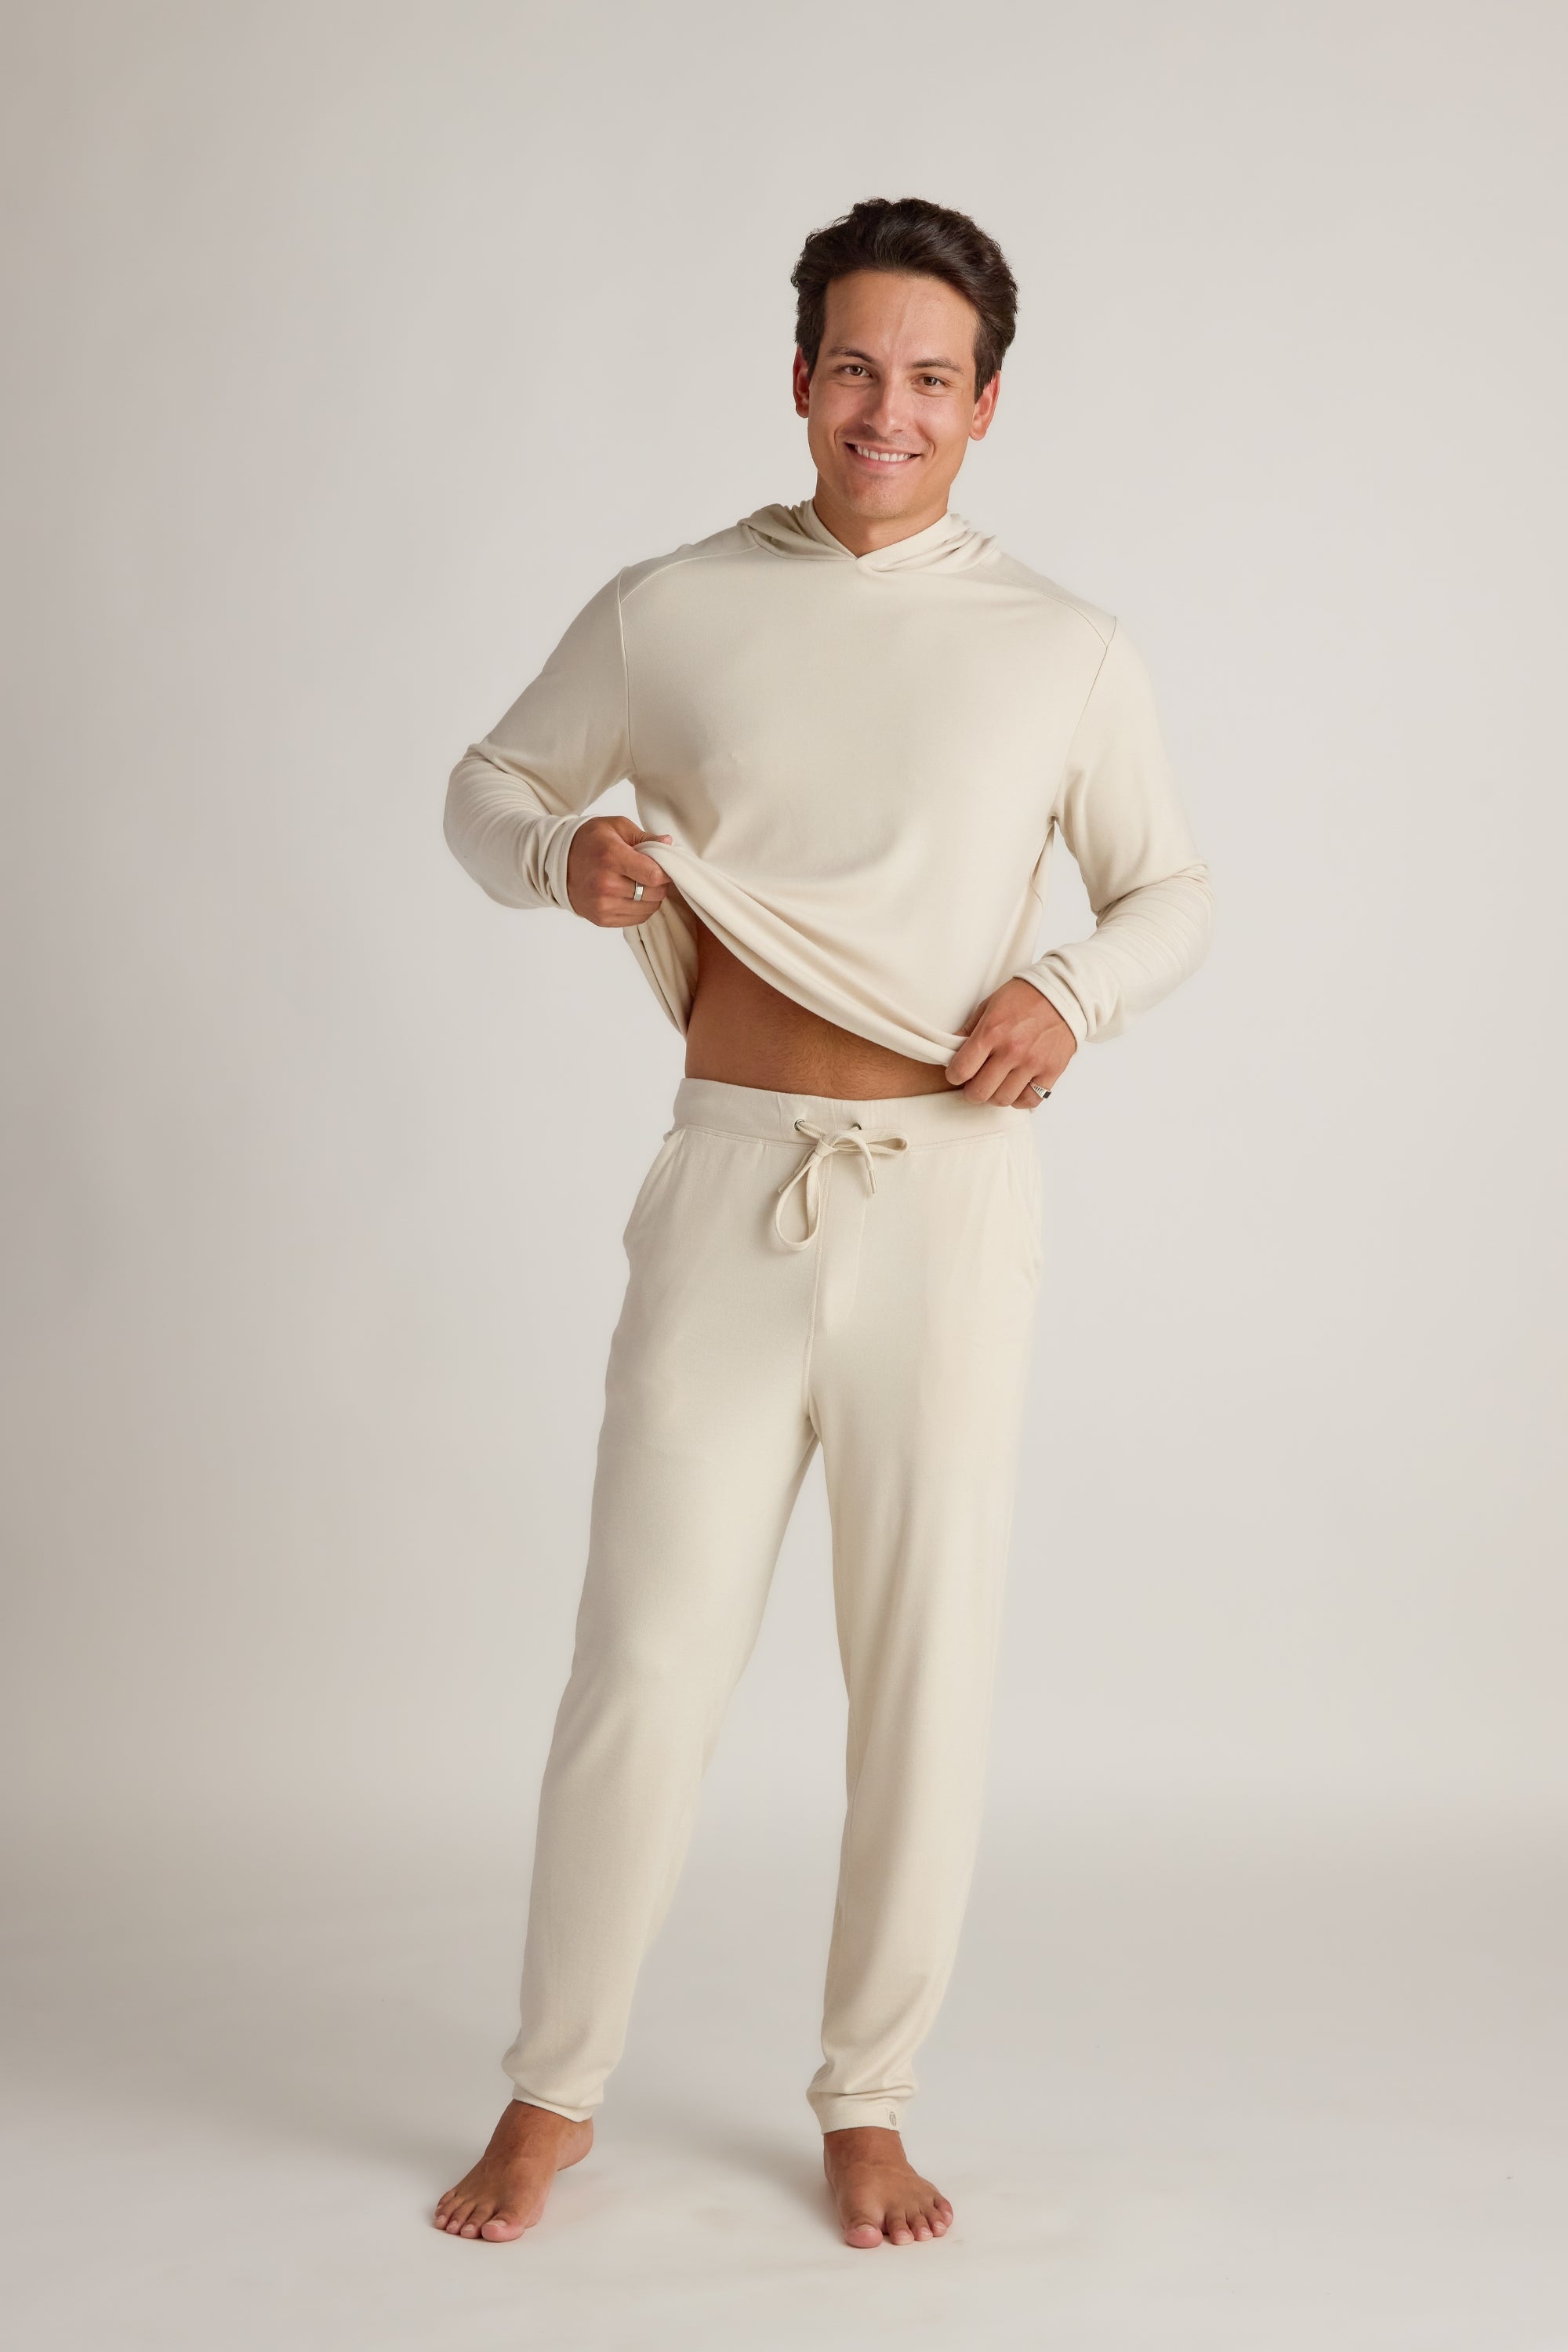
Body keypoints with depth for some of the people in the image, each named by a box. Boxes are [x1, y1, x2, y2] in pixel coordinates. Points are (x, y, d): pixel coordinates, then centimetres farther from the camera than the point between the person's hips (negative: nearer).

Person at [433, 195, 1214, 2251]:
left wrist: (1073, 995, -7)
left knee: (926, 1663, 6)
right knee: (646, 1654, 1)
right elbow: (489, 782, 15)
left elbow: (1174, 891, 14)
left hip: (952, 1192, 0)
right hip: (730, 1181, 0)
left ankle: (868, 2102, 23)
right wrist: (562, 857, -8)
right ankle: (552, 2095, 19)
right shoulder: (668, 613, 4)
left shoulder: (1065, 653, 4)